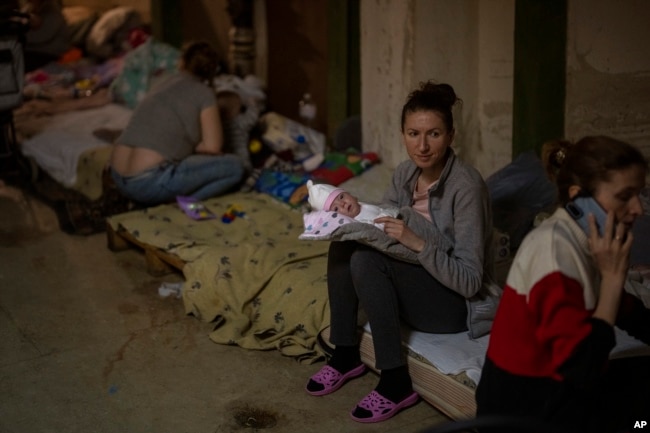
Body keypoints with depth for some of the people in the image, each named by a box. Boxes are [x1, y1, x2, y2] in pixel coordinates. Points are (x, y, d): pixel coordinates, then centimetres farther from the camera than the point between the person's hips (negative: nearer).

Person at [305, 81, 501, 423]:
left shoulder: (466, 185, -22)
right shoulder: (405, 173, -1)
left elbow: (470, 281, -23)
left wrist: (419, 243, -35)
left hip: (457, 304, -7)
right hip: (411, 287, 7)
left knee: (366, 260, -27)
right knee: (344, 246, -13)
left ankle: (395, 382, -19)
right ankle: (345, 354, -2)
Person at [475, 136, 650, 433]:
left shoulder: (583, 239, 2)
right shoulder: (554, 247, -24)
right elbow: (582, 369, -28)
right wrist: (613, 276, -22)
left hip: (558, 381, 8)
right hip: (525, 407, -8)